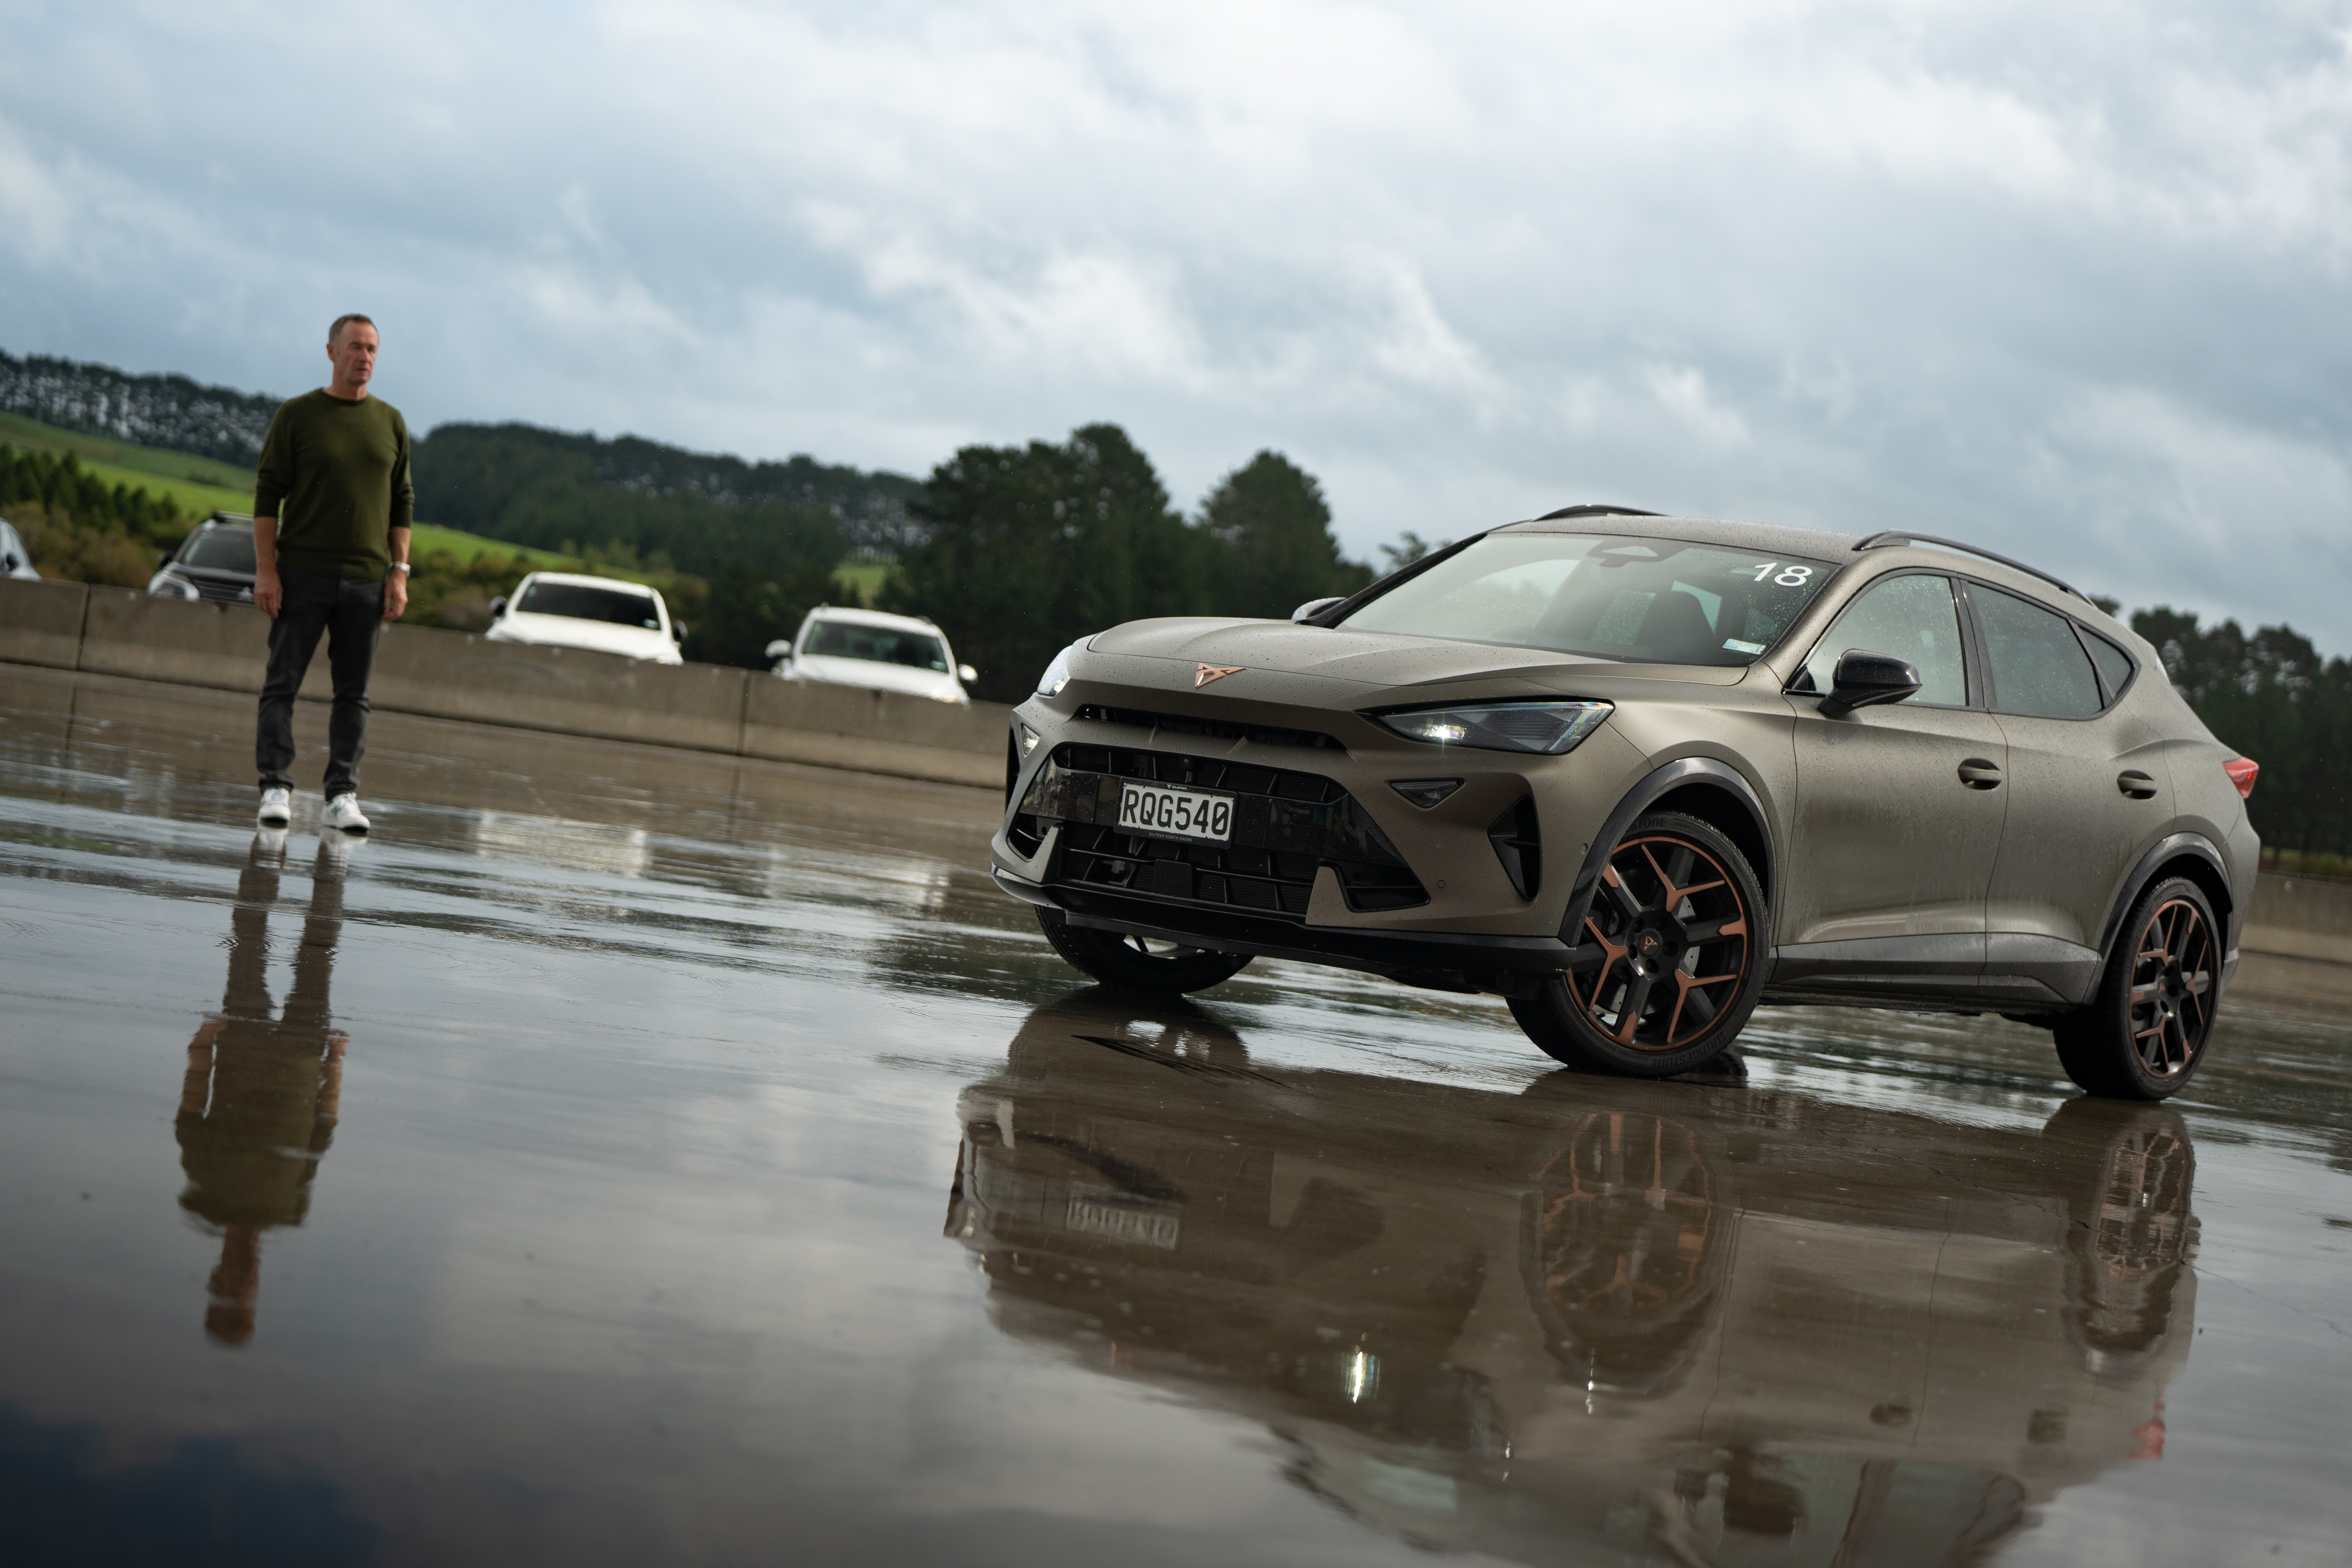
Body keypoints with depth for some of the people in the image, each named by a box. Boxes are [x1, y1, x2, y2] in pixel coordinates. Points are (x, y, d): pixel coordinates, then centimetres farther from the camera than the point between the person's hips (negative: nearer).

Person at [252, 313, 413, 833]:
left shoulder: (390, 423, 10)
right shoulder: (296, 415, 1)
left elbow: (402, 502, 12)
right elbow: (268, 494, -1)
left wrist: (399, 574, 3)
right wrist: (265, 570, -9)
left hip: (365, 580, 2)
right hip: (302, 575, -2)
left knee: (354, 694, 2)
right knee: (282, 684, -3)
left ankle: (343, 796, 5)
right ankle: (276, 788, 1)